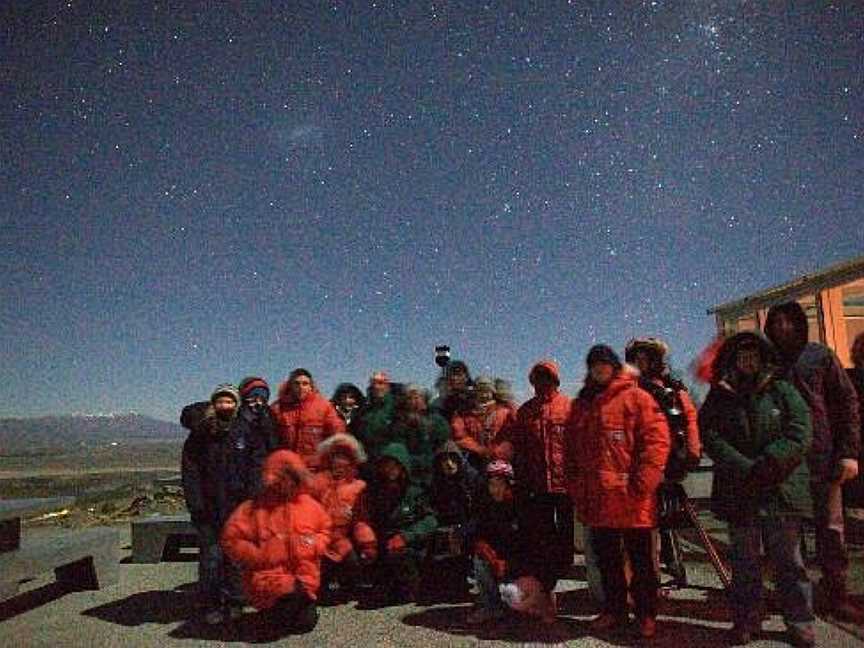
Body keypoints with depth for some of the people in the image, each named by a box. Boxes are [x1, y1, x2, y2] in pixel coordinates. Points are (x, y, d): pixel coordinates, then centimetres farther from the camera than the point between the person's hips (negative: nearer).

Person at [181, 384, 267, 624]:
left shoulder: (247, 431, 3)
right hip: (209, 506, 0)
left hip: (239, 505, 0)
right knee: (210, 555, -2)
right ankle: (211, 605, 11)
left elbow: (257, 467, 2)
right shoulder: (200, 434, 5)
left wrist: (251, 499, -7)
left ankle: (234, 602, 16)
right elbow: (189, 469, 3)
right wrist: (195, 503, -5)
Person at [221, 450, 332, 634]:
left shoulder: (309, 505, 4)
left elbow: (324, 530, 18)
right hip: (270, 576, -2)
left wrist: (315, 543, -3)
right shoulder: (253, 508, -7)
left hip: (306, 580, 3)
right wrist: (260, 555, -13)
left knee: (307, 621, -10)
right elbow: (231, 539, -6)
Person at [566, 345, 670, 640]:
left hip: (631, 500, -5)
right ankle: (614, 610, 29)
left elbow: (656, 440, -11)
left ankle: (646, 613, 22)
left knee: (640, 559, 8)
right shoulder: (581, 405, 14)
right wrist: (577, 489, 9)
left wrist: (642, 484, -16)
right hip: (597, 500, 5)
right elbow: (572, 452, 16)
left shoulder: (636, 398, -3)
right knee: (606, 559, 15)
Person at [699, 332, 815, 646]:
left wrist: (765, 466, -15)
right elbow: (711, 438, -4)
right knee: (744, 563, 8)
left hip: (782, 490, 0)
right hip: (738, 494, 1)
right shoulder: (719, 398, 7)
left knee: (789, 561, 7)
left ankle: (800, 623, 21)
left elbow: (799, 435, -5)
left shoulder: (784, 392, 6)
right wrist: (746, 469, -15)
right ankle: (746, 621, 20)